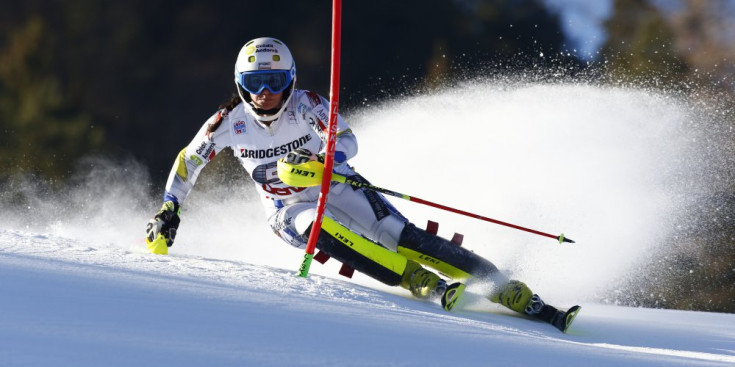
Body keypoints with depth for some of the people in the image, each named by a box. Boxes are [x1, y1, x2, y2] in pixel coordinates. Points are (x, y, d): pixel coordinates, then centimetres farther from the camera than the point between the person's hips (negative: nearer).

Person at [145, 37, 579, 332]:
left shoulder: (307, 105, -16)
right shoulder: (230, 121, -11)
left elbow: (347, 141, -28)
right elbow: (188, 161, 4)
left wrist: (317, 164, -46)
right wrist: (169, 211, -3)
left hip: (339, 190, -1)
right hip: (291, 211, 1)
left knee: (407, 241, -18)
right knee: (323, 231, -36)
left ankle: (521, 298, -19)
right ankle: (433, 288, -37)